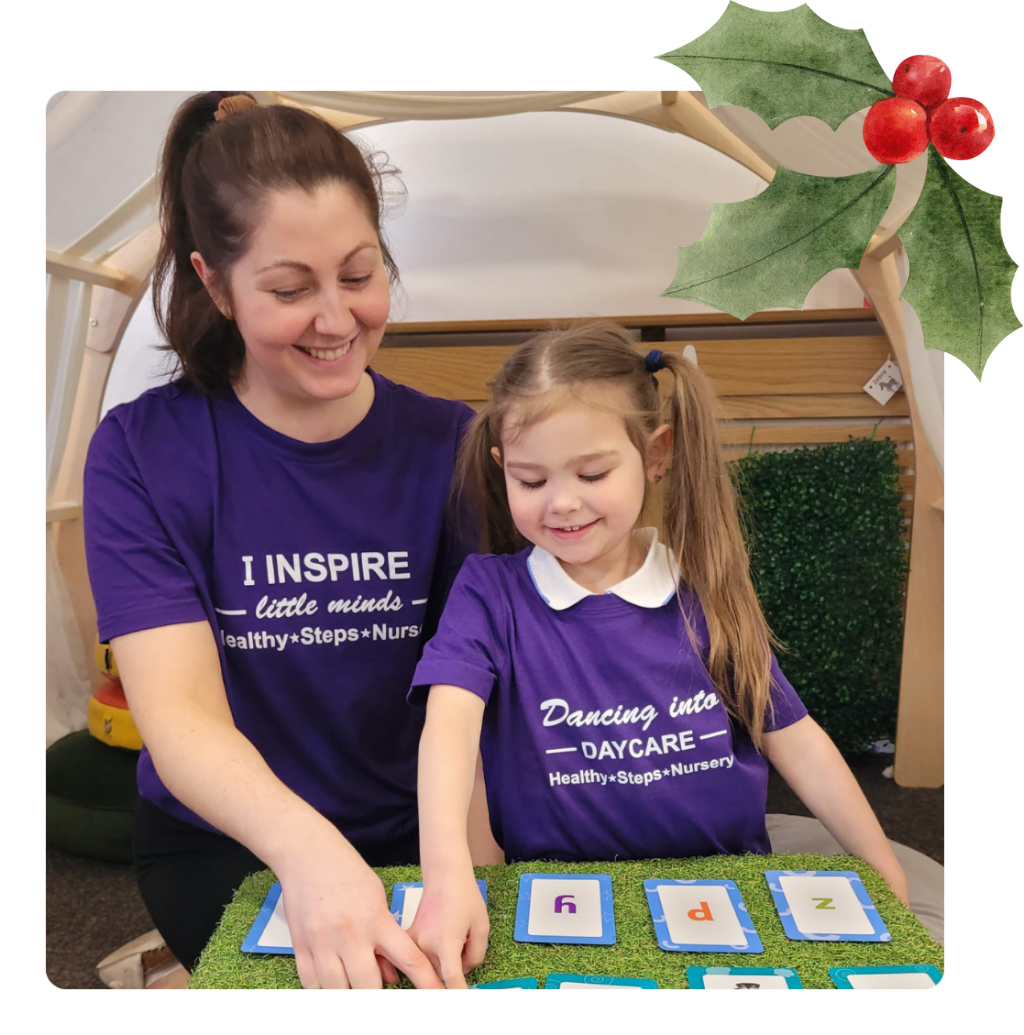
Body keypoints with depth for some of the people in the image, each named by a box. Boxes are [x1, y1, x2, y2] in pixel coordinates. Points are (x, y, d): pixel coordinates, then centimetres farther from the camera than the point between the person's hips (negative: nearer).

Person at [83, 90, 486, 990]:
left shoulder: (451, 444, -5)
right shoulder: (141, 453, -11)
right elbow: (179, 716, -21)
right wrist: (309, 851, -39)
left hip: (412, 839, 2)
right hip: (223, 849, -1)